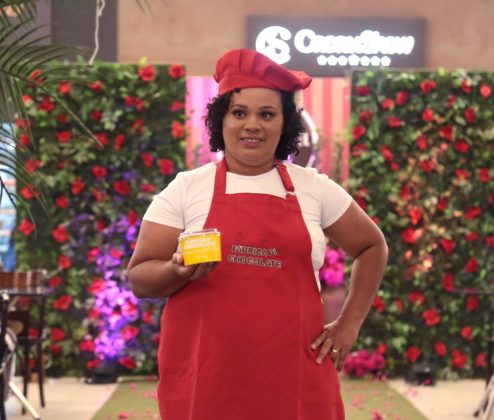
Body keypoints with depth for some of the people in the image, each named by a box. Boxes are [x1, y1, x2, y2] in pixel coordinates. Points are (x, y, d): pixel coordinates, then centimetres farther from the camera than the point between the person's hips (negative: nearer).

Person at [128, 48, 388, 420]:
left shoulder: (315, 189, 7)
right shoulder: (185, 189, 3)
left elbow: (372, 246, 19)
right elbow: (140, 277, 2)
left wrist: (349, 325, 10)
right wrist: (179, 271, -19)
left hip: (294, 378, 1)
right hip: (205, 377, -1)